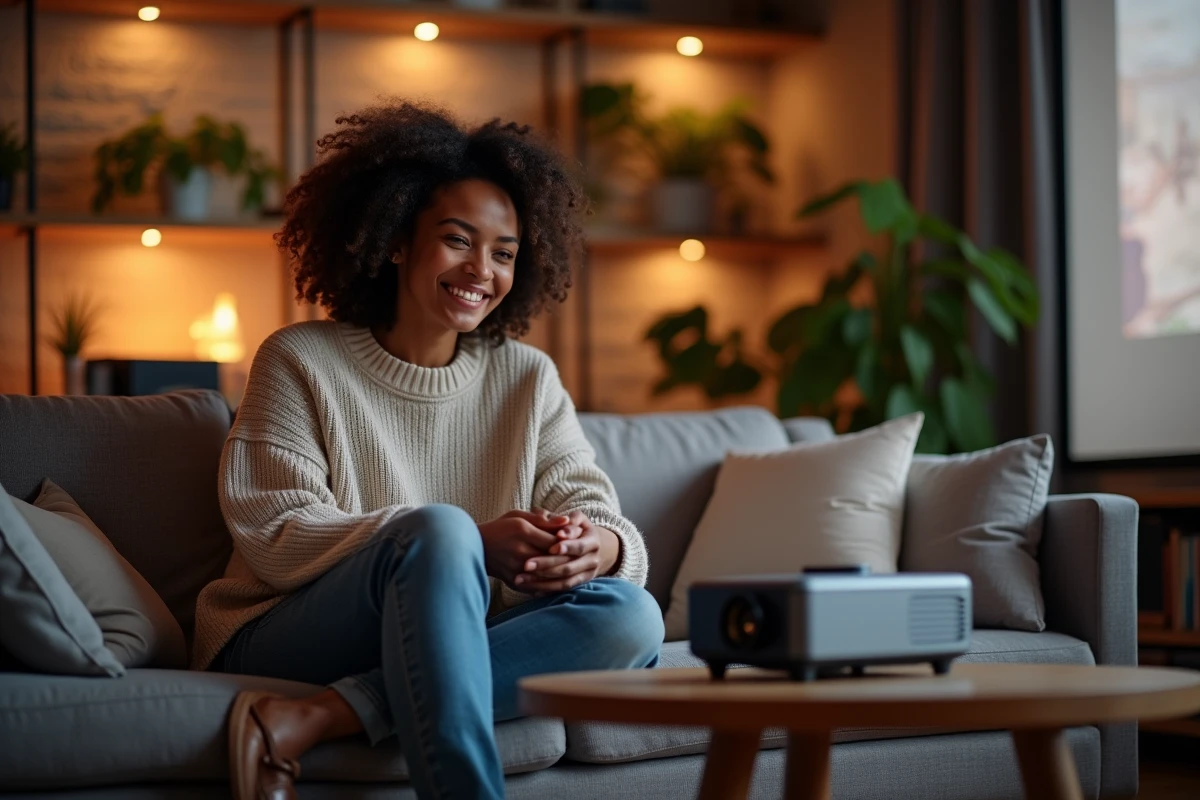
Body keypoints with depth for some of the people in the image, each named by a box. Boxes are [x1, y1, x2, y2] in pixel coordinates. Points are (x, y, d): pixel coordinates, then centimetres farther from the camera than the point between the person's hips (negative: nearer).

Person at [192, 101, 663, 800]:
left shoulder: (528, 379, 13)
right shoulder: (300, 362, 1)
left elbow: (597, 514, 4)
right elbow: (276, 537, -11)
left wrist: (601, 549, -24)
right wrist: (473, 545, -24)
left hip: (441, 649, 5)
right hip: (282, 642, -4)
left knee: (632, 616, -23)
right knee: (437, 531, -32)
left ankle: (315, 722, -30)